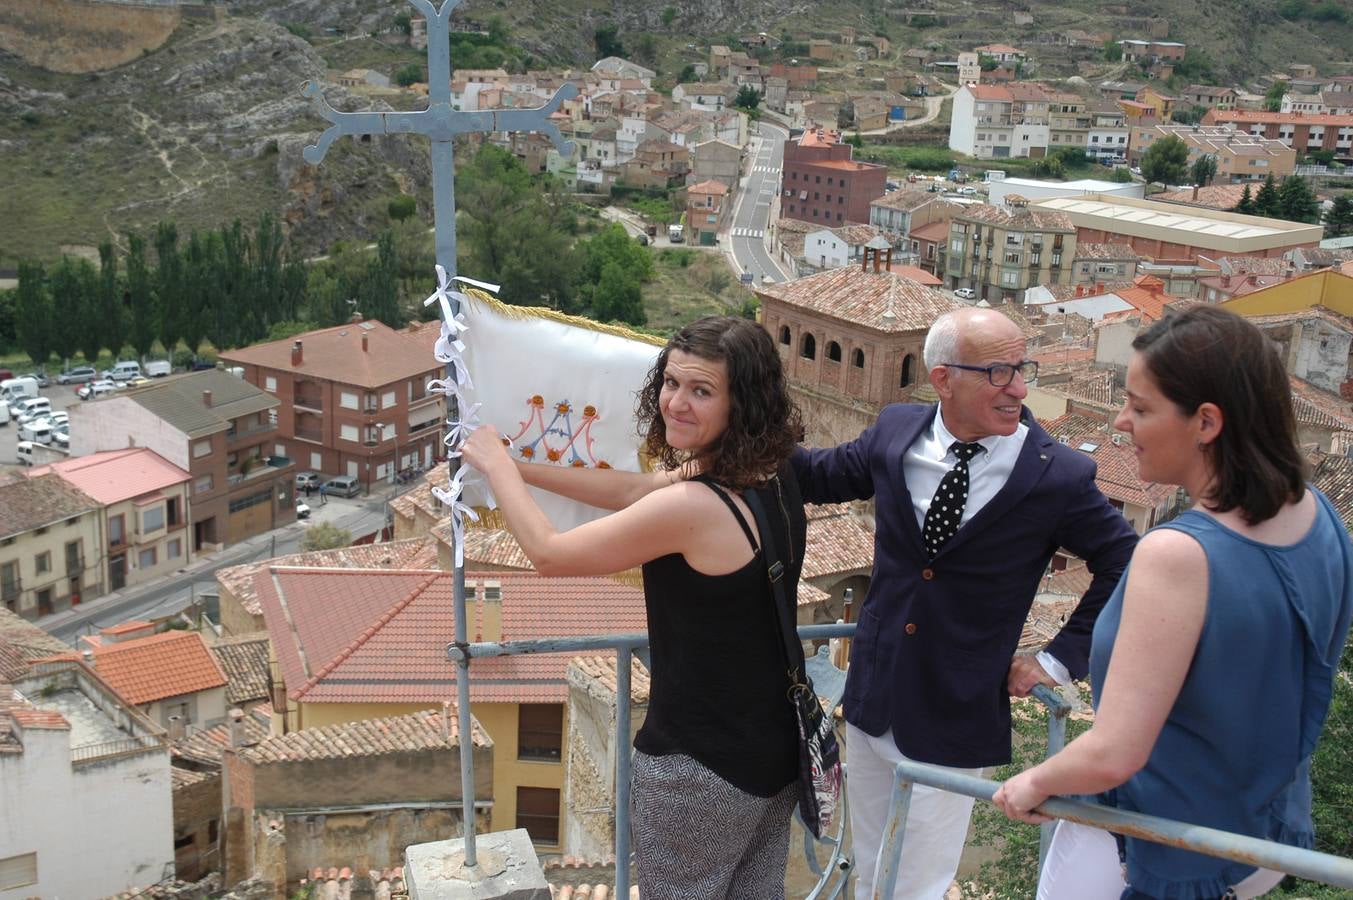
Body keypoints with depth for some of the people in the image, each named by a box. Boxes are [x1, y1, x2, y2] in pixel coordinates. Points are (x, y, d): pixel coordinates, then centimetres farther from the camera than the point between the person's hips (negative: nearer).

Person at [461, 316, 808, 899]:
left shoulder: (693, 507, -29)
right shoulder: (771, 478, -3)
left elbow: (547, 553, -16)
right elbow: (632, 491, 8)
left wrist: (496, 464, -1)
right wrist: (518, 467, 10)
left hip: (700, 769, -8)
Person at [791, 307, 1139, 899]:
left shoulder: (1059, 474, -16)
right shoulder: (895, 432, -6)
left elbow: (1124, 567, -2)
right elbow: (822, 476, 12)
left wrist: (1059, 659, -5)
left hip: (954, 726, -4)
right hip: (871, 704, 4)